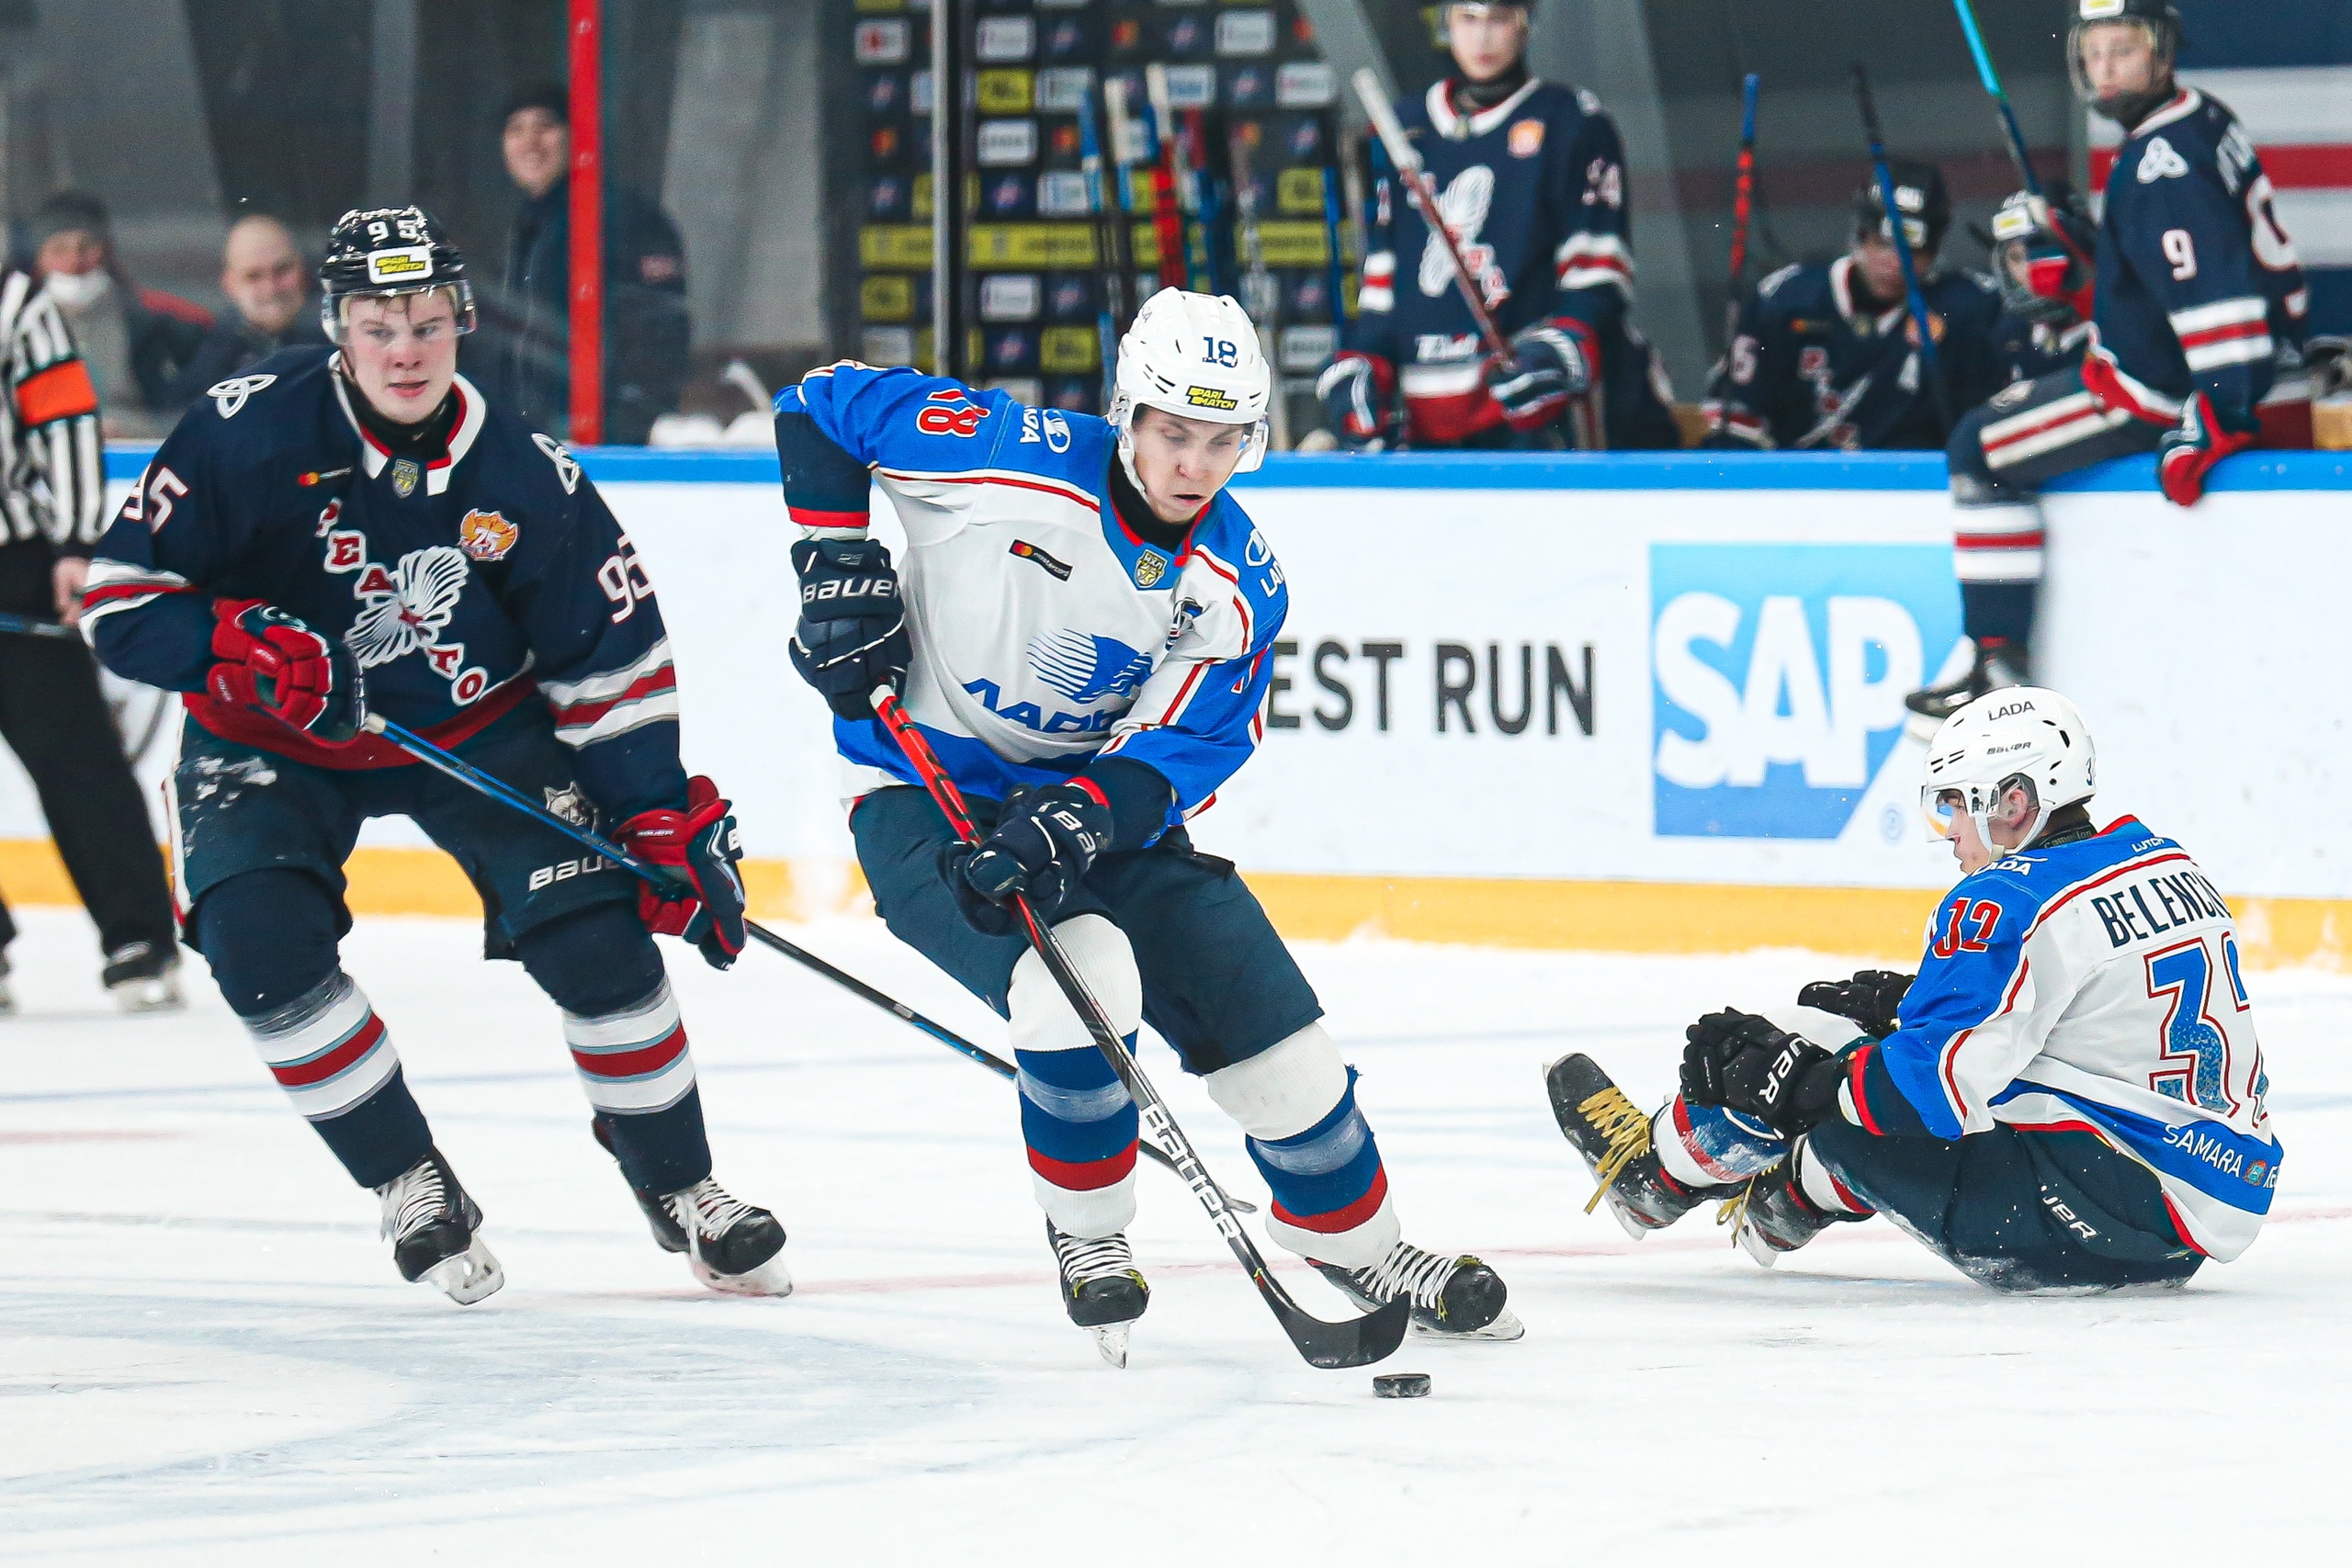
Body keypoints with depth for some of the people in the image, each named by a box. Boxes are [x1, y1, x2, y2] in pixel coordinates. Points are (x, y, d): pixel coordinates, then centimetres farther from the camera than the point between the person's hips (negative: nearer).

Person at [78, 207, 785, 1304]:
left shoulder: (523, 476, -14)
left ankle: (681, 1191, 10)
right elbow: (122, 594, -17)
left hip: (475, 727, 1)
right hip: (273, 743, -1)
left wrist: (666, 818, -10)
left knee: (595, 934, -13)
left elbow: (610, 666, -5)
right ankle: (410, 1186, -6)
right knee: (259, 939, -25)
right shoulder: (250, 436, -21)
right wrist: (242, 650, -33)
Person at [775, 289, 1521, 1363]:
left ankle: (1349, 1235, 26)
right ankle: (1086, 1241, -7)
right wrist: (839, 570, -15)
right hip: (922, 789, -5)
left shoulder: (1237, 584, -8)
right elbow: (822, 406, -9)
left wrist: (1072, 822, -34)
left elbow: (1184, 750, -16)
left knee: (1260, 1006, 1)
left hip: (1098, 799, 5)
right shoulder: (1005, 459, -21)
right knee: (1081, 970, -29)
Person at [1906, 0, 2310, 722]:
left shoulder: (2160, 162, -22)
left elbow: (2216, 297, -29)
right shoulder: (2204, 120, 9)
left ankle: (1997, 662, -7)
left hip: (2167, 391, -10)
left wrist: (2213, 422, -30)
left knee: (1982, 449, -6)